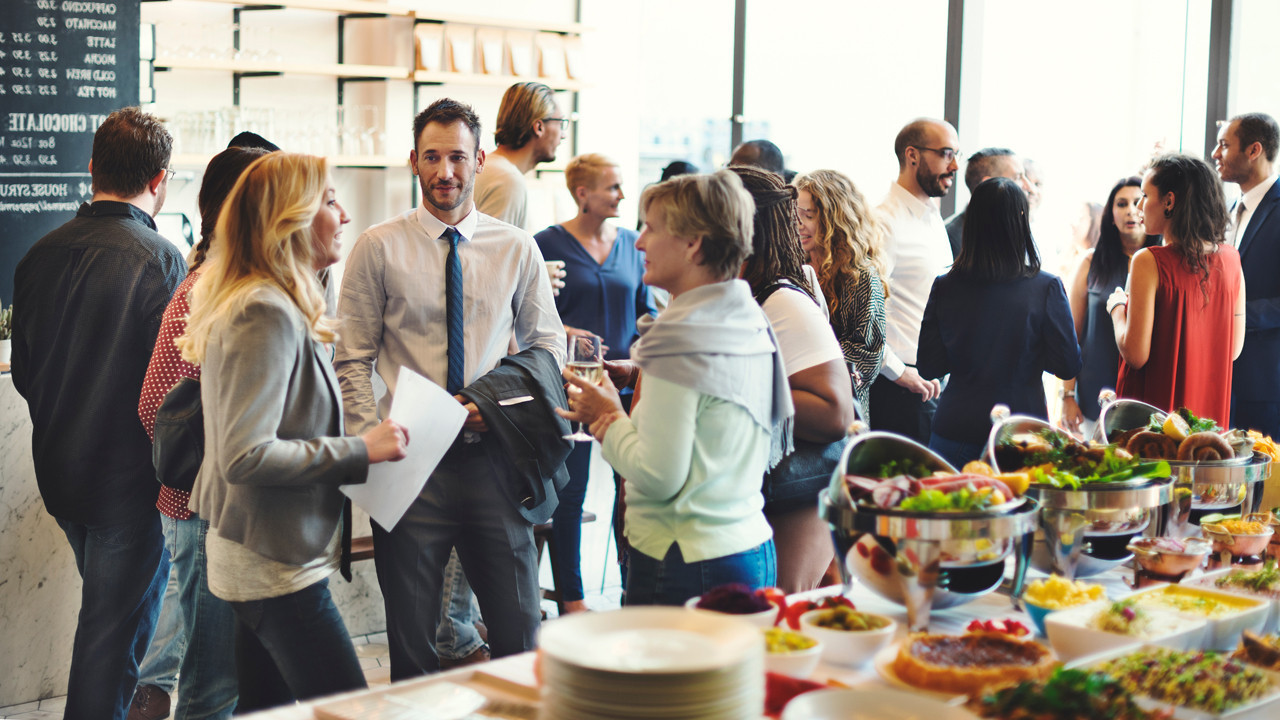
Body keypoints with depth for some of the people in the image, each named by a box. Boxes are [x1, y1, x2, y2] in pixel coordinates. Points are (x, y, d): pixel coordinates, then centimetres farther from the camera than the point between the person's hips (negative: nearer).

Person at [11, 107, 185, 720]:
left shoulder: (40, 255, 1)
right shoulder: (159, 259, -18)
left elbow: (23, 371, 9)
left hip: (59, 471, 7)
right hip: (130, 479, -6)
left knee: (105, 612, 23)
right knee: (115, 632, 4)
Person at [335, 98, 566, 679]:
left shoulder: (517, 249, 7)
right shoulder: (378, 247, 1)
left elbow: (548, 343, 13)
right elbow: (352, 361, 2)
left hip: (493, 459, 1)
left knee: (518, 633, 4)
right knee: (411, 642, 7)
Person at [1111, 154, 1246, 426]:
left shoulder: (1149, 262, -16)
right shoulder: (1230, 259, 0)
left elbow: (1136, 354, -17)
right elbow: (1234, 350, 7)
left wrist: (1117, 308, 0)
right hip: (1210, 413, 5)